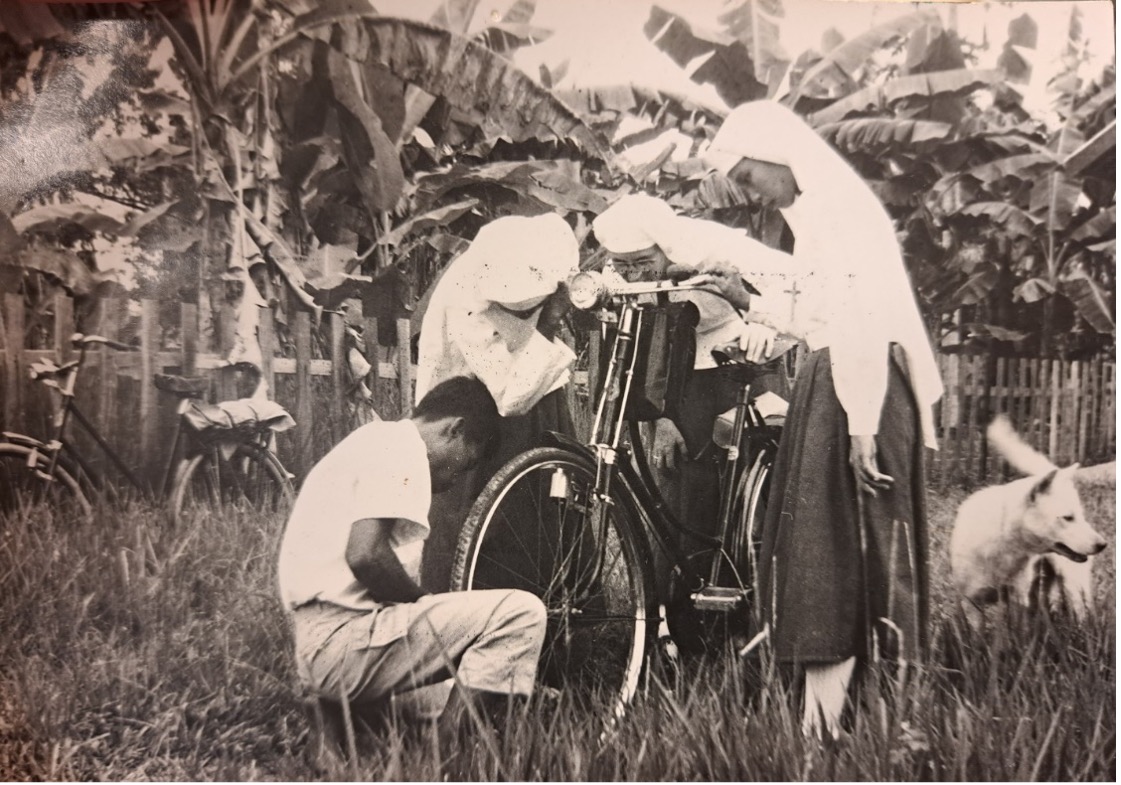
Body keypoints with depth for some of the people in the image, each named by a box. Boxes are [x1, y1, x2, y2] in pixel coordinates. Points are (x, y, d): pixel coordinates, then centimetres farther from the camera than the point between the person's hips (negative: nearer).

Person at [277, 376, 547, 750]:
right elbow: (365, 555, -23)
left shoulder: (371, 440, 22)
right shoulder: (399, 445, -9)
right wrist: (425, 602, -7)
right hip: (346, 640, -11)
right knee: (521, 611, -18)